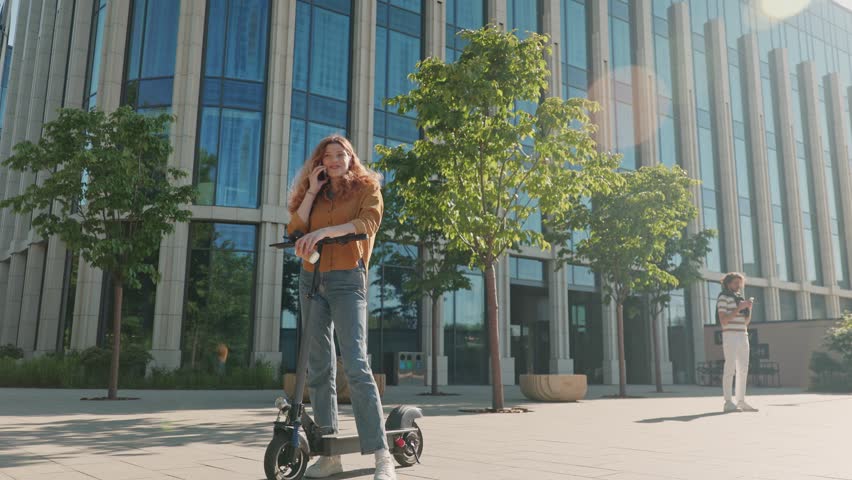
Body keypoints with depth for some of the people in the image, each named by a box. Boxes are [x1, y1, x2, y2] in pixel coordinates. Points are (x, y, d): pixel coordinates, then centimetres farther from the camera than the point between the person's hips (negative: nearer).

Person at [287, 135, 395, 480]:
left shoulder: (367, 188, 7)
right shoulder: (315, 195, 19)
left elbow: (369, 222, -14)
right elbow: (295, 231, 5)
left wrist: (323, 232, -24)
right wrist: (310, 193, 1)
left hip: (347, 279, -5)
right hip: (312, 280, 5)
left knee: (355, 364, -16)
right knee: (319, 367, 4)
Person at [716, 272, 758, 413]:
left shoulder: (740, 298, 20)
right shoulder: (723, 298, -3)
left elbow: (746, 322, 18)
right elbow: (723, 321, -13)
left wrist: (749, 308, 2)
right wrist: (739, 308, -16)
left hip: (743, 336, 8)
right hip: (730, 336, -8)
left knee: (743, 369, 6)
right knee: (730, 368, -11)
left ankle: (741, 402, 10)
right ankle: (728, 403, -12)